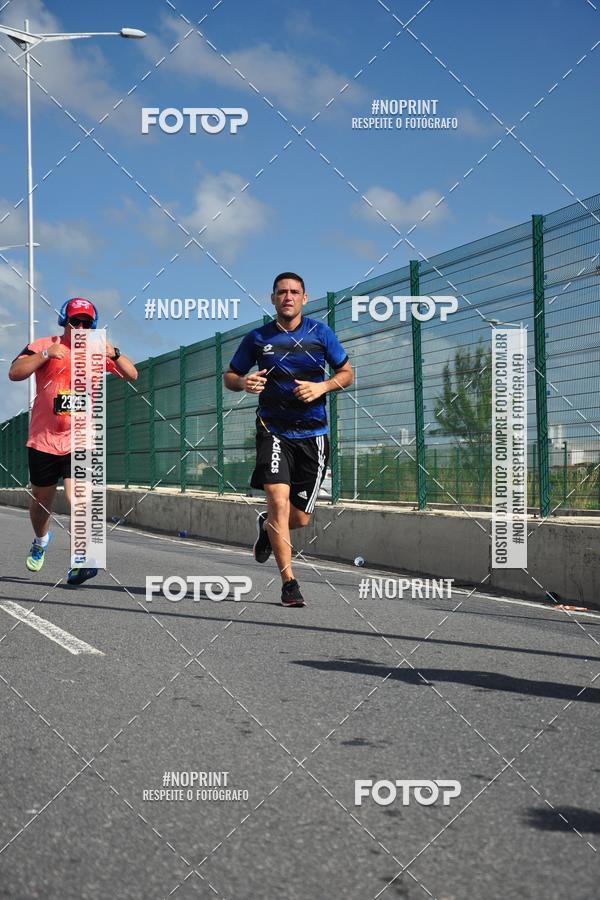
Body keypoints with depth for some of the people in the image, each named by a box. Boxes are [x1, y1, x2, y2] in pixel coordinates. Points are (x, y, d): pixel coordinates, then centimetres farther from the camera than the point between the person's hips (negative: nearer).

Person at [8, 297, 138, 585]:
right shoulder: (43, 346, -3)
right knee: (41, 502, 15)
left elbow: (132, 375, -1)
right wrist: (46, 355, -28)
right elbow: (14, 373, -16)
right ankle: (41, 540, 45)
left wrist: (115, 354, -19)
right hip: (44, 441, 1)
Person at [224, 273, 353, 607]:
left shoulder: (320, 332, 4)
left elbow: (347, 373, 10)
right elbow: (230, 376, 12)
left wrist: (322, 386, -10)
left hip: (313, 433, 1)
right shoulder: (258, 338, 3)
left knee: (300, 518, 4)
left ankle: (267, 527, 40)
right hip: (274, 430, -1)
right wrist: (244, 383, -12)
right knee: (279, 500, -21)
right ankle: (289, 582, -14)